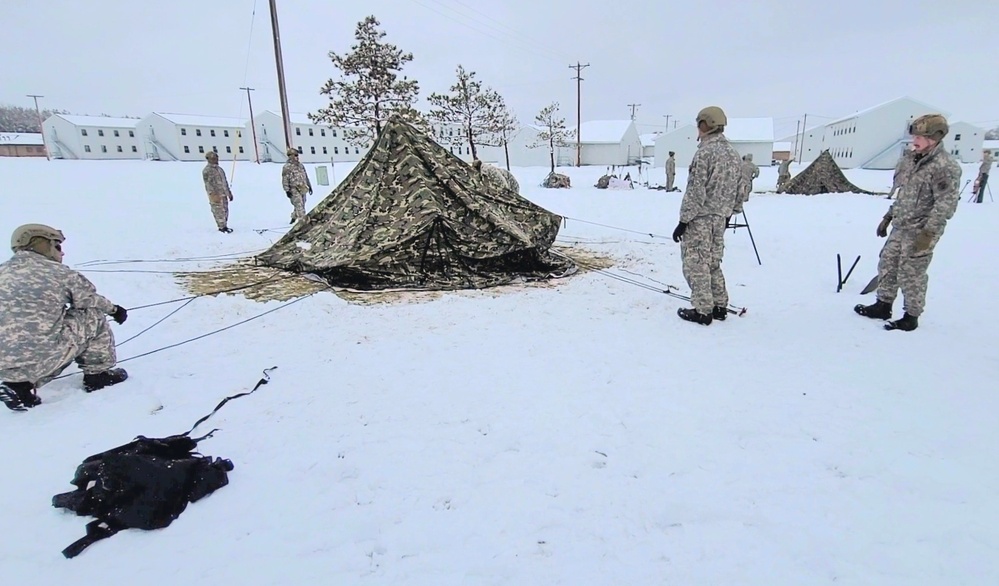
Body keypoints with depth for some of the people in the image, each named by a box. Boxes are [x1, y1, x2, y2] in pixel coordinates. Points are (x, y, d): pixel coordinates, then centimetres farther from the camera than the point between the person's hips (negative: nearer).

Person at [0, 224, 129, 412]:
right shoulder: (58, 272, -2)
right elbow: (90, 300, 9)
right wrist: (114, 309, 30)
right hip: (41, 356, -6)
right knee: (94, 317, 12)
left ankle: (20, 385, 16)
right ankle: (97, 373, 18)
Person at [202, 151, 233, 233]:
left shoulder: (219, 169, 18)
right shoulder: (206, 170, -7)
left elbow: (225, 182, 23)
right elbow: (208, 184, -13)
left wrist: (229, 193, 22)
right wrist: (213, 195, -21)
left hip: (223, 194, 8)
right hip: (216, 195, -8)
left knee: (225, 211, 10)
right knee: (219, 211, -5)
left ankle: (224, 226, 20)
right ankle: (222, 227, 1)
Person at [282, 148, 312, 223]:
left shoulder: (301, 165, 17)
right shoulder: (287, 167, -6)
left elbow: (306, 176, 25)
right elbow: (285, 180, -8)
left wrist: (309, 186, 23)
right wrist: (287, 190, -13)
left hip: (303, 189, 7)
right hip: (294, 189, -7)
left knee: (301, 205, 13)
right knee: (299, 205, -13)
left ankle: (294, 218, 30)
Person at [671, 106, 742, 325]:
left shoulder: (705, 152, -15)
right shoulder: (734, 155, 11)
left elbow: (695, 191, -18)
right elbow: (737, 192, 16)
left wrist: (683, 220, -13)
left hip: (699, 218, -8)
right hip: (719, 219, 8)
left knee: (696, 264, -1)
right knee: (713, 263, 17)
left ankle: (702, 311, 2)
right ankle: (719, 306, 24)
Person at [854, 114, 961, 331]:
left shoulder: (945, 167, -17)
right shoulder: (913, 159, 10)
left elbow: (946, 204, -19)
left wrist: (928, 233, -24)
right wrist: (888, 217, 20)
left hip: (920, 231, -8)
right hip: (900, 227, 8)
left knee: (911, 275, -1)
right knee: (887, 265, 14)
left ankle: (911, 317, 13)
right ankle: (883, 306, 28)